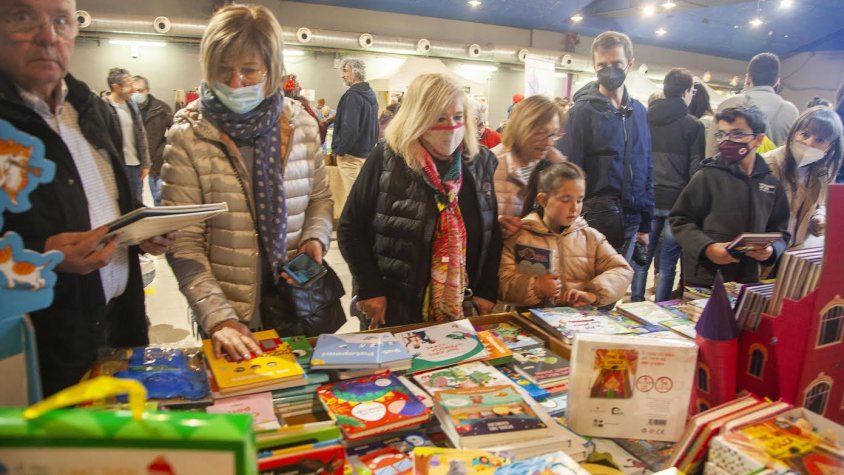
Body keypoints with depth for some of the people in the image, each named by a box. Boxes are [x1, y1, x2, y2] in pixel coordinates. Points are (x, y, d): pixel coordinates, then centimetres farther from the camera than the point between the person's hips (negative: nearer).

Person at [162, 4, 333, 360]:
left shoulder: (300, 123, -2)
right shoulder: (188, 136, -11)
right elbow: (183, 245, -12)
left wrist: (315, 237, -8)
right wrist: (218, 317, -20)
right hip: (234, 316, -2)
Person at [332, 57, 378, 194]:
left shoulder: (353, 95, -17)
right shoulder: (370, 93, 12)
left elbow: (350, 128, -25)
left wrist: (340, 150, -14)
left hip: (352, 155, -9)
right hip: (367, 152, 9)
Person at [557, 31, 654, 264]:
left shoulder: (639, 112, 10)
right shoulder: (583, 111, -6)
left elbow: (646, 170, 14)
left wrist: (645, 223, 12)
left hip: (630, 221, 5)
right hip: (596, 218, -5)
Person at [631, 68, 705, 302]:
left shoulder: (645, 119, 7)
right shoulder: (693, 125, -2)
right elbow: (696, 167, -5)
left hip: (647, 199, 3)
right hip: (678, 201, -3)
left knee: (641, 257, 10)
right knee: (667, 262, 3)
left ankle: (636, 306, 14)